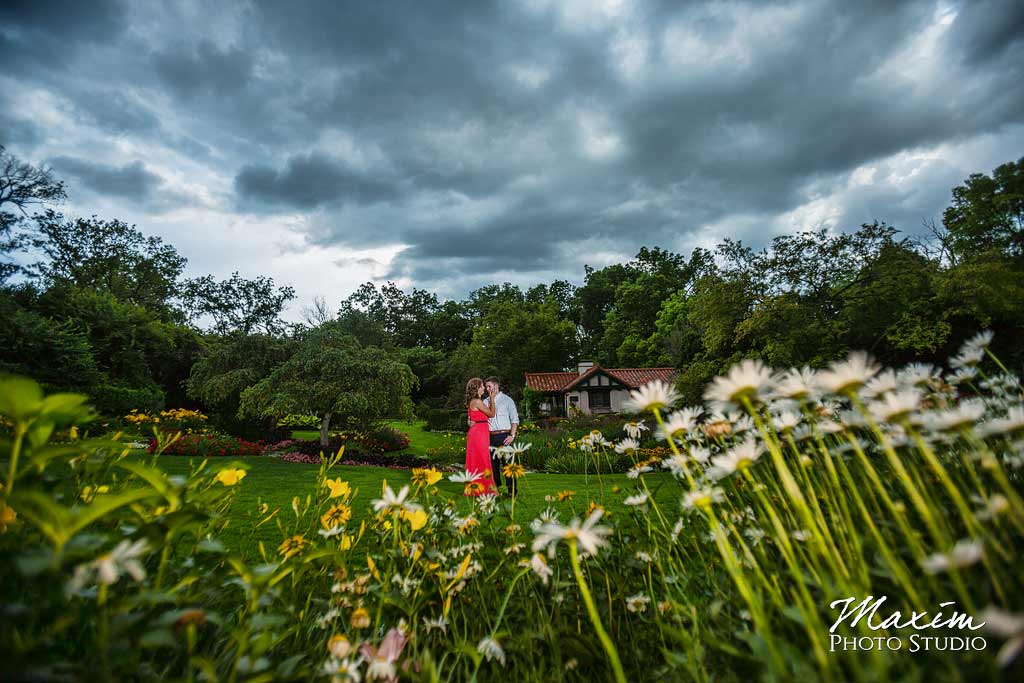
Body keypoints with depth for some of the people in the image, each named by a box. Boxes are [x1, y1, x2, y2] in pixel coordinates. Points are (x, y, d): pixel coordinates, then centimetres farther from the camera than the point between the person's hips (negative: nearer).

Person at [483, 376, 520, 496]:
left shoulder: (507, 400, 3)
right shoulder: (486, 401, 14)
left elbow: (515, 419, 0)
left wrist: (512, 435, -9)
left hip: (504, 436, -4)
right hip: (491, 436, 4)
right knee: (493, 463, 9)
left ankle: (511, 489, 6)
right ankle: (495, 488, 21)